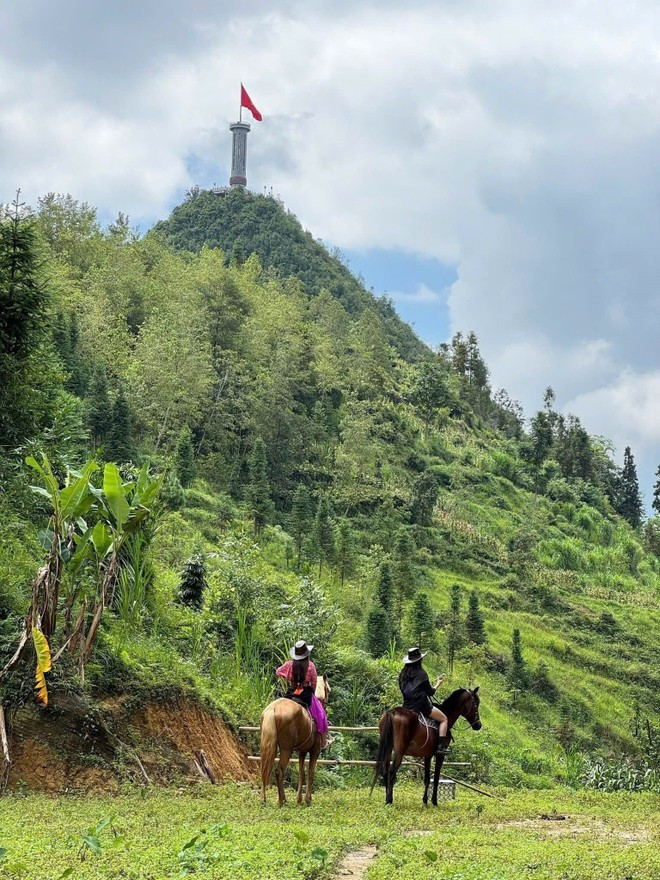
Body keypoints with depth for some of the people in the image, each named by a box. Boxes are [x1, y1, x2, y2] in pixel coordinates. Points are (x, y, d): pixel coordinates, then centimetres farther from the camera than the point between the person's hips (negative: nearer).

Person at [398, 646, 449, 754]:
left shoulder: (403, 674, 6)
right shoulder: (421, 673, -11)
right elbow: (430, 692, -6)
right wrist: (438, 684, 12)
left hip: (407, 706, 6)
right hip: (421, 705, -6)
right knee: (443, 719, 8)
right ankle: (441, 746, -4)